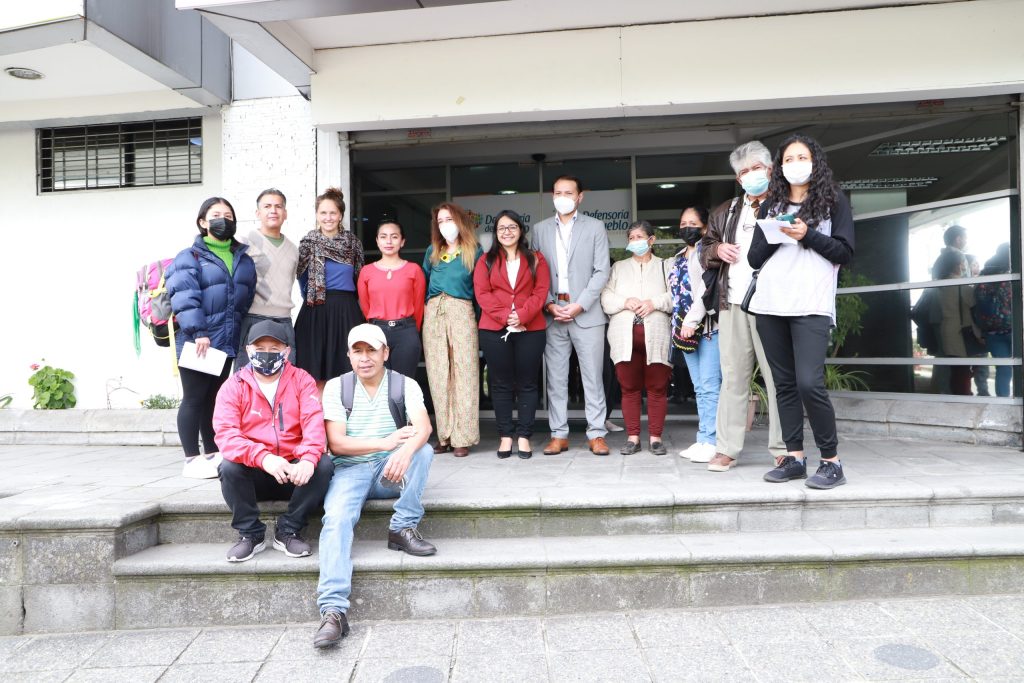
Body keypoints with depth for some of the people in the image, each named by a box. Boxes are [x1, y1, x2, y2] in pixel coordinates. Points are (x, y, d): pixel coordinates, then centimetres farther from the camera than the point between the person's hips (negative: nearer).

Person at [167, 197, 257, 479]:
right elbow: (184, 296, -14)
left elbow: (249, 295, 18)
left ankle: (213, 455, 23)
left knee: (215, 398, 14)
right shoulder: (190, 257, -4)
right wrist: (198, 332, -22)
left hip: (227, 341, 6)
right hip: (197, 342, -6)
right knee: (194, 398, 0)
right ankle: (192, 460, 7)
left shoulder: (244, 258, 15)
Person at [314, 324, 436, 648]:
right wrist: (386, 443, -15)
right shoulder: (336, 387, 2)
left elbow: (424, 427, -17)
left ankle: (403, 528, -18)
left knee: (423, 450, -28)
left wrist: (405, 451, -39)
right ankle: (333, 611, -34)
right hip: (351, 469, -1)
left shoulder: (405, 384, 1)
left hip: (392, 469, 1)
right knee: (337, 518, -29)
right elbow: (336, 443, -7)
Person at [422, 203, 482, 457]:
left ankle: (462, 437, -2)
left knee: (463, 374, -6)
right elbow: (423, 282, 21)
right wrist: (427, 307, 11)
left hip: (462, 312, -4)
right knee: (438, 375, 1)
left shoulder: (473, 252, 8)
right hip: (433, 314, 4)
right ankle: (444, 435, 7)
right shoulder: (432, 252, 19)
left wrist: (481, 317, -4)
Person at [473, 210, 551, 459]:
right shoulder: (485, 261, 10)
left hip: (530, 329, 0)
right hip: (494, 330, 0)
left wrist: (521, 316, -15)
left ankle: (524, 436, 8)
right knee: (501, 384, 3)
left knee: (527, 383, 2)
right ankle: (505, 436, 10)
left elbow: (541, 292, 0)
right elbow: (482, 293, -1)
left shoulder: (536, 259, 10)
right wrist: (504, 316, -14)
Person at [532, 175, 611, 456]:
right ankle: (558, 435, 12)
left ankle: (596, 434, 7)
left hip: (587, 313, -2)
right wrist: (549, 304, -6)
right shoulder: (540, 229, 13)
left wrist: (579, 305, -10)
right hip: (552, 313, 2)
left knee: (593, 376, 0)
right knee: (555, 377, 4)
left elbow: (602, 272, -1)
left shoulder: (595, 227, 6)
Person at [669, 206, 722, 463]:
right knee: (699, 388, 9)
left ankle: (711, 441, -7)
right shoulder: (679, 258, 21)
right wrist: (679, 326, 13)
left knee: (709, 386, -10)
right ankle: (703, 440, 12)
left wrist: (692, 320, -18)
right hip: (685, 329, 8)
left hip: (707, 326, -8)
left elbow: (707, 288, -14)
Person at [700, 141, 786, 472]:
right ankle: (726, 449, 10)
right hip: (732, 304, 4)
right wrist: (717, 250, 4)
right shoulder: (725, 212, 21)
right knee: (732, 377, 5)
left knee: (777, 377, -3)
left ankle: (783, 449, 6)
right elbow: (704, 253, 25)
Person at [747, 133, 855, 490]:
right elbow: (754, 258, 12)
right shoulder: (771, 204, 17)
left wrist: (807, 235, -11)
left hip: (812, 306, -4)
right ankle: (794, 457, 13)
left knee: (809, 383, -15)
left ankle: (831, 461, -2)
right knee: (784, 384, 6)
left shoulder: (833, 200, 8)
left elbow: (845, 252, 1)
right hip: (770, 305, 4)